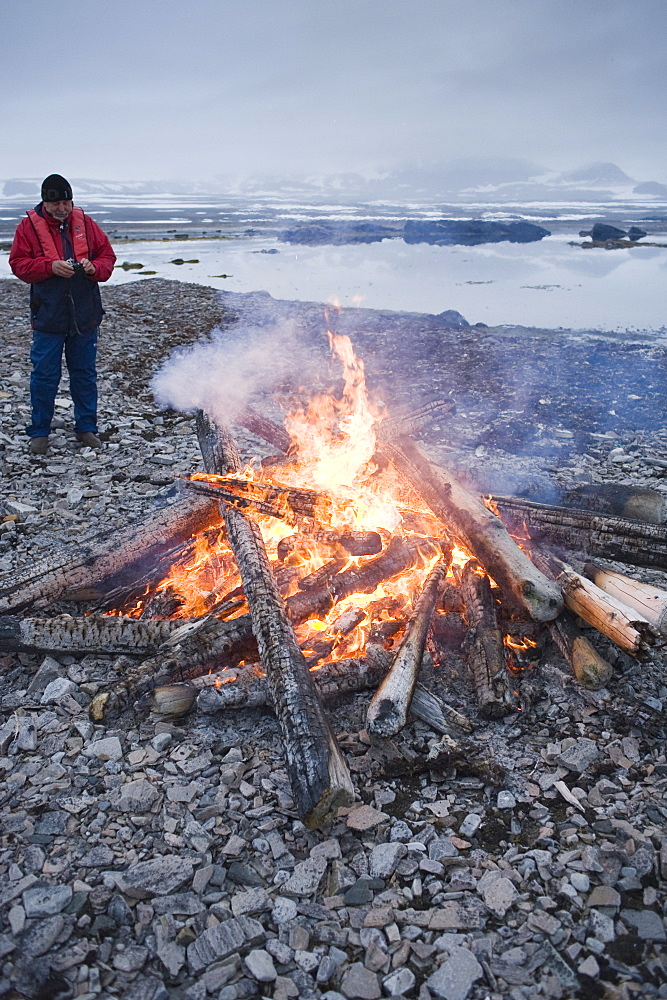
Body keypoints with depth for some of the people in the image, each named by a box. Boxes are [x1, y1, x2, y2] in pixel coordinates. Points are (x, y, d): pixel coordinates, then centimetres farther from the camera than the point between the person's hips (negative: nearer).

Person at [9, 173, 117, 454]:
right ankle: (39, 432, 14)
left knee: (85, 373, 11)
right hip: (48, 315, -2)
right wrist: (50, 266, -19)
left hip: (85, 314, 3)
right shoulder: (29, 226, -1)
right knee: (45, 375, 1)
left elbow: (108, 256, 9)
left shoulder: (84, 223, 6)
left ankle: (86, 427, 23)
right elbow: (19, 264, -4)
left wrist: (94, 267, -13)